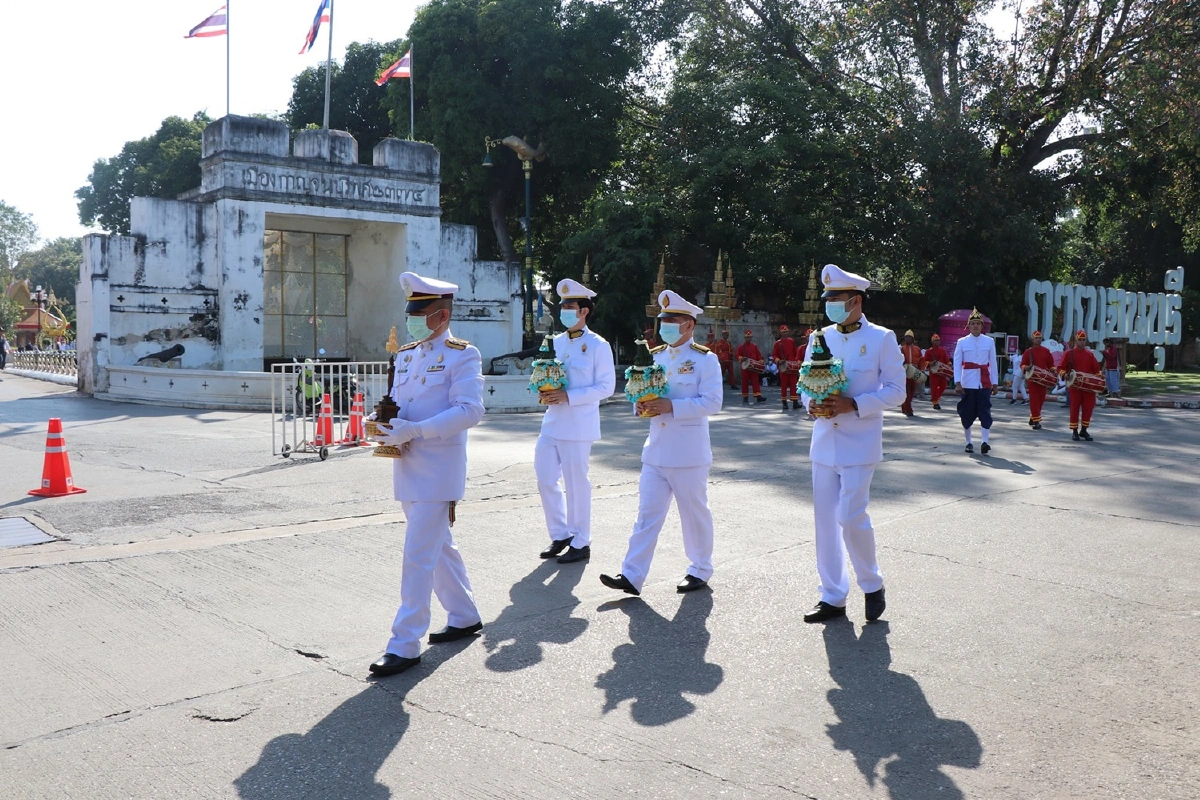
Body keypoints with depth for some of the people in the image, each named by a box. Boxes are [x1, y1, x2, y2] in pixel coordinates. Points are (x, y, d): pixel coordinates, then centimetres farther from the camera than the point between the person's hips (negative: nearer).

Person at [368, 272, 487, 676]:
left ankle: (405, 646, -1)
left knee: (418, 558, -8)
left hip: (437, 472, -8)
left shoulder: (462, 355, -9)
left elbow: (470, 411, -19)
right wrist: (387, 424, -4)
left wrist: (413, 431, -25)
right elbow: (395, 400, 21)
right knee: (440, 548, 18)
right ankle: (465, 617, 34)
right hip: (408, 470, 8)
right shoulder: (406, 354, 15)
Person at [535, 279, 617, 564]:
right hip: (552, 423, 7)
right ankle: (560, 535, 25)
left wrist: (568, 396, -20)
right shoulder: (556, 342, 12)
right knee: (546, 481, 9)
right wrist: (545, 392, -1)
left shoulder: (598, 345, -8)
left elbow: (606, 387, -12)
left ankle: (580, 543, 15)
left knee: (576, 484, 1)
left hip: (578, 427, -7)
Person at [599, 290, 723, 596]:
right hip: (656, 452, 5)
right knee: (647, 513, 3)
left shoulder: (705, 359, -6)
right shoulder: (655, 356, 12)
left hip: (689, 454, -5)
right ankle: (632, 576, 3)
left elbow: (712, 402, -15)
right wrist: (641, 404, -4)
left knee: (695, 513, 8)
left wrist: (672, 406, -24)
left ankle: (700, 570, 23)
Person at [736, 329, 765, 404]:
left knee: (756, 381, -5)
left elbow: (759, 356, 11)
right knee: (745, 382, 1)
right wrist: (742, 358, -18)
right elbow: (738, 355, 2)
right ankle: (745, 398, 7)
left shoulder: (754, 346, 11)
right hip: (745, 366, -2)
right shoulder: (741, 346, 4)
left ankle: (758, 396, -11)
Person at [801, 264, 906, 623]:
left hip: (859, 443, -5)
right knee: (825, 519, 7)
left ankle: (872, 585, 16)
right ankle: (833, 596, 19)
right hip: (824, 442, 5)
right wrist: (811, 404, -9)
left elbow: (896, 390, -6)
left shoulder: (882, 339, -5)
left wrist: (853, 405, -18)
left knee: (851, 516, -10)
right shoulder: (820, 338, 8)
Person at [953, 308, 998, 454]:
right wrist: (957, 383, -9)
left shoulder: (989, 341, 4)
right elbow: (957, 363, -2)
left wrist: (994, 382, 5)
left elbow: (993, 362, 6)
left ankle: (985, 442, -9)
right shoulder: (962, 342, 2)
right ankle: (969, 442, 15)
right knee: (967, 413, 4)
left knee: (985, 412, -7)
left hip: (984, 383, 0)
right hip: (967, 383, 0)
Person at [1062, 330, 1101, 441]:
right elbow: (1061, 368, 1)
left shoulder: (1090, 354, 12)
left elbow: (1096, 369, 14)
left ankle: (1084, 430, 15)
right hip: (1074, 386, -3)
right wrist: (1065, 374, -18)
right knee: (1074, 408, -1)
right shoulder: (1069, 353, 3)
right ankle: (1074, 431, 7)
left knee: (1088, 409, 2)